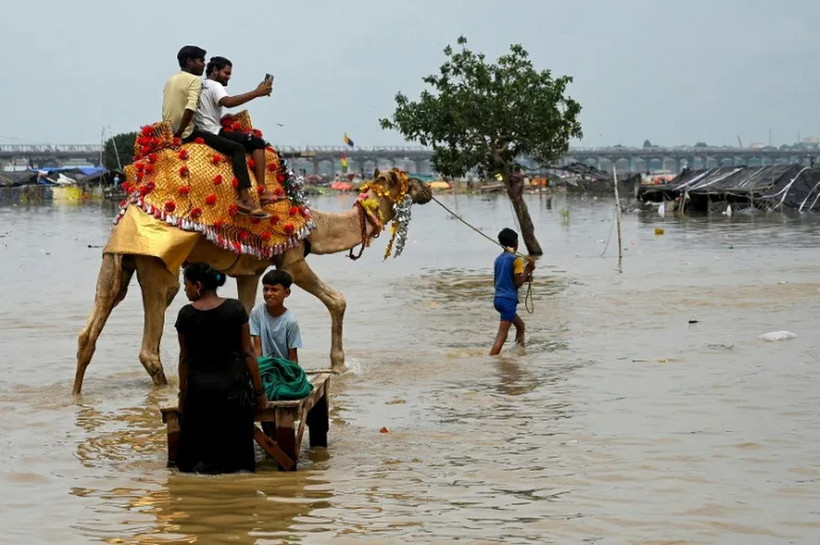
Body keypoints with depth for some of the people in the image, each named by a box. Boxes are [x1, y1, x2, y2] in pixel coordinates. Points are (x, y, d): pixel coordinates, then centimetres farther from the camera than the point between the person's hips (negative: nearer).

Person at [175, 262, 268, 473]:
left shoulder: (187, 314, -4)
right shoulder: (235, 309, -4)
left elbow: (184, 357, 5)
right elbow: (248, 352, -2)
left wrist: (183, 391, 16)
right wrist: (259, 390, 5)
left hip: (199, 387, 0)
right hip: (232, 385, 0)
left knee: (197, 443, 11)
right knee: (234, 444, 6)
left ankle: (197, 464, -9)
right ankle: (229, 465, -13)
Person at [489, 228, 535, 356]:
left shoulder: (498, 259, 13)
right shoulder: (517, 259, -10)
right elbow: (517, 284, -14)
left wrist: (524, 278, 21)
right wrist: (527, 270, -4)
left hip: (498, 298, 8)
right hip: (508, 300, -8)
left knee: (520, 325, 27)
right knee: (502, 336, -13)